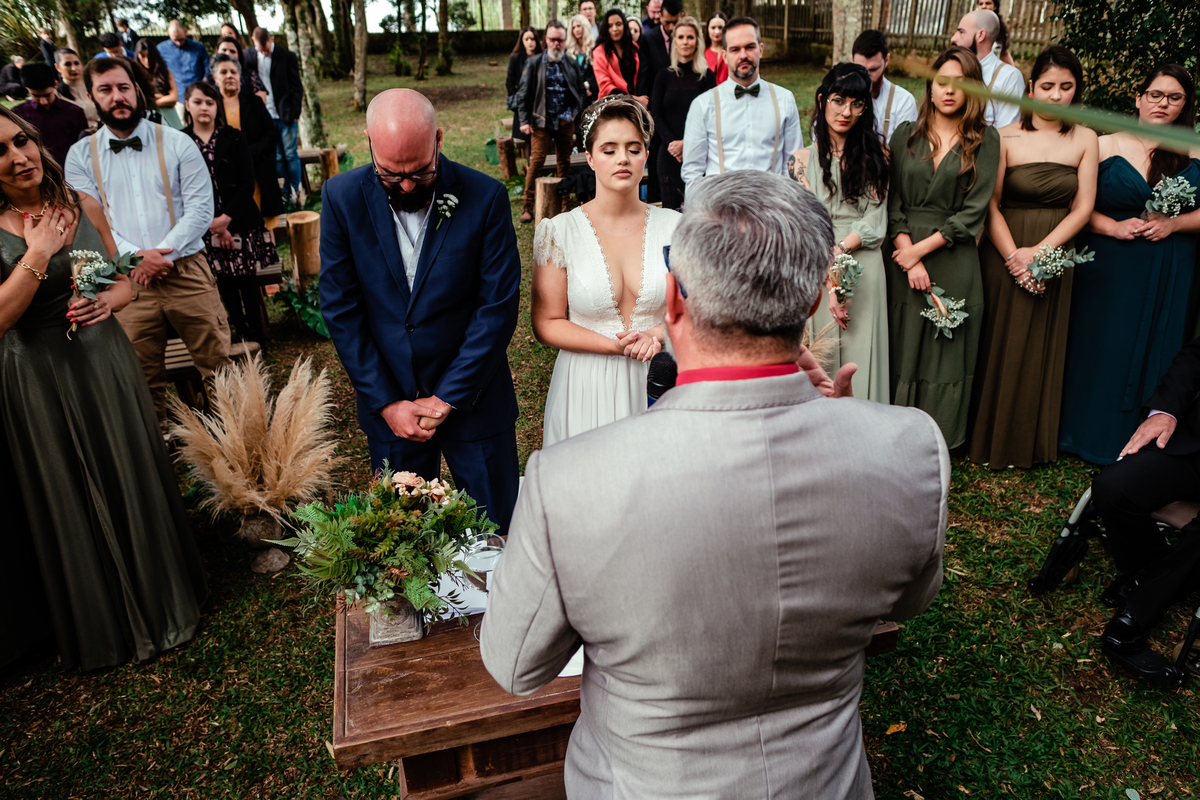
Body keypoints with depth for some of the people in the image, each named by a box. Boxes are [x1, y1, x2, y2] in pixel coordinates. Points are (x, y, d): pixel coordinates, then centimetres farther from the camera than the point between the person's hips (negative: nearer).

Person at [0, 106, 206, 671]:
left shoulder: (84, 207, 1)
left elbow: (122, 282, 10)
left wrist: (108, 301, -12)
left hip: (105, 364, 3)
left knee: (132, 485, 12)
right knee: (67, 502, 11)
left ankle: (157, 602, 35)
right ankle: (96, 625, 32)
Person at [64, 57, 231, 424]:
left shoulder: (177, 143, 2)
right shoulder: (80, 155, 7)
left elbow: (200, 208, -5)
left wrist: (162, 254, -14)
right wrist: (137, 256, -15)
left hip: (187, 273, -1)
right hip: (128, 281, 2)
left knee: (218, 364, 1)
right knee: (143, 378, 12)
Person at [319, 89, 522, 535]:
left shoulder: (485, 197, -12)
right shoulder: (343, 197, -7)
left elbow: (499, 306, -12)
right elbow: (340, 309, -5)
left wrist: (448, 398, -13)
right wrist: (386, 402, -8)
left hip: (472, 398, -1)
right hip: (386, 403, 2)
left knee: (495, 531, 13)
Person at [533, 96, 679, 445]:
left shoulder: (672, 226, 1)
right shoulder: (559, 231, -5)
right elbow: (546, 324, -5)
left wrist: (657, 335, -15)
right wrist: (616, 345, -16)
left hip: (655, 385, 2)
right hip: (587, 388, -1)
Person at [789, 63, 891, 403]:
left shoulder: (875, 156, 8)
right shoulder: (802, 159, 5)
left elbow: (875, 226, 1)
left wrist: (835, 252, -13)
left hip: (864, 275, 1)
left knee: (861, 359, 3)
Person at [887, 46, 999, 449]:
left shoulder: (985, 139, 3)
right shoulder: (906, 135, 8)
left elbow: (974, 211, -4)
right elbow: (891, 200, 2)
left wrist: (921, 249, -11)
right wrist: (908, 259, -9)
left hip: (954, 260, -1)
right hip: (903, 257, 1)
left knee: (945, 352, 3)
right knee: (901, 349, 5)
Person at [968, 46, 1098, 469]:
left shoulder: (1085, 140, 3)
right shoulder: (1006, 137, -4)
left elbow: (1083, 208, 1)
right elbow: (990, 204, -8)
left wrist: (1039, 251, -12)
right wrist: (1014, 255, -17)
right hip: (1004, 253, -2)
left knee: (1042, 347, 10)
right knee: (1000, 344, 4)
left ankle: (1033, 442, 26)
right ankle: (991, 438, 21)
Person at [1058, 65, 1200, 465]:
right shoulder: (1105, 145, 1)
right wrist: (1114, 226, -16)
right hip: (1110, 269, -2)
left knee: (1156, 351, 6)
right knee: (1101, 350, 1)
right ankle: (1091, 436, 16)